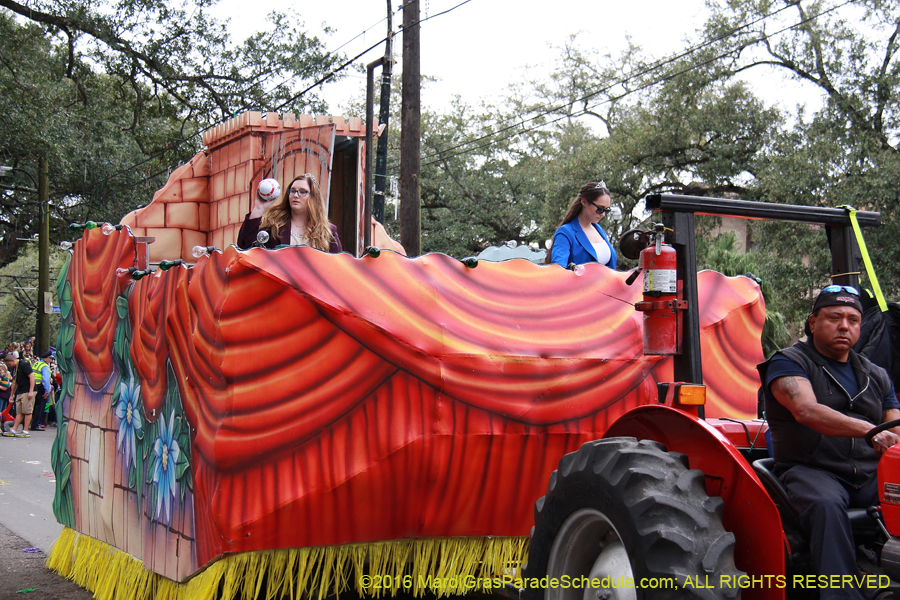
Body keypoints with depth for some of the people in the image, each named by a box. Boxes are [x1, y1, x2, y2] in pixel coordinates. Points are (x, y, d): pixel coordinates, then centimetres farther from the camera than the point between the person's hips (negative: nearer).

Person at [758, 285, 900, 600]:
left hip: (871, 476, 5)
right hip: (812, 470, -5)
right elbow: (806, 411, -16)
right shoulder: (789, 362, 4)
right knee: (827, 504, -37)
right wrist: (868, 430, -30)